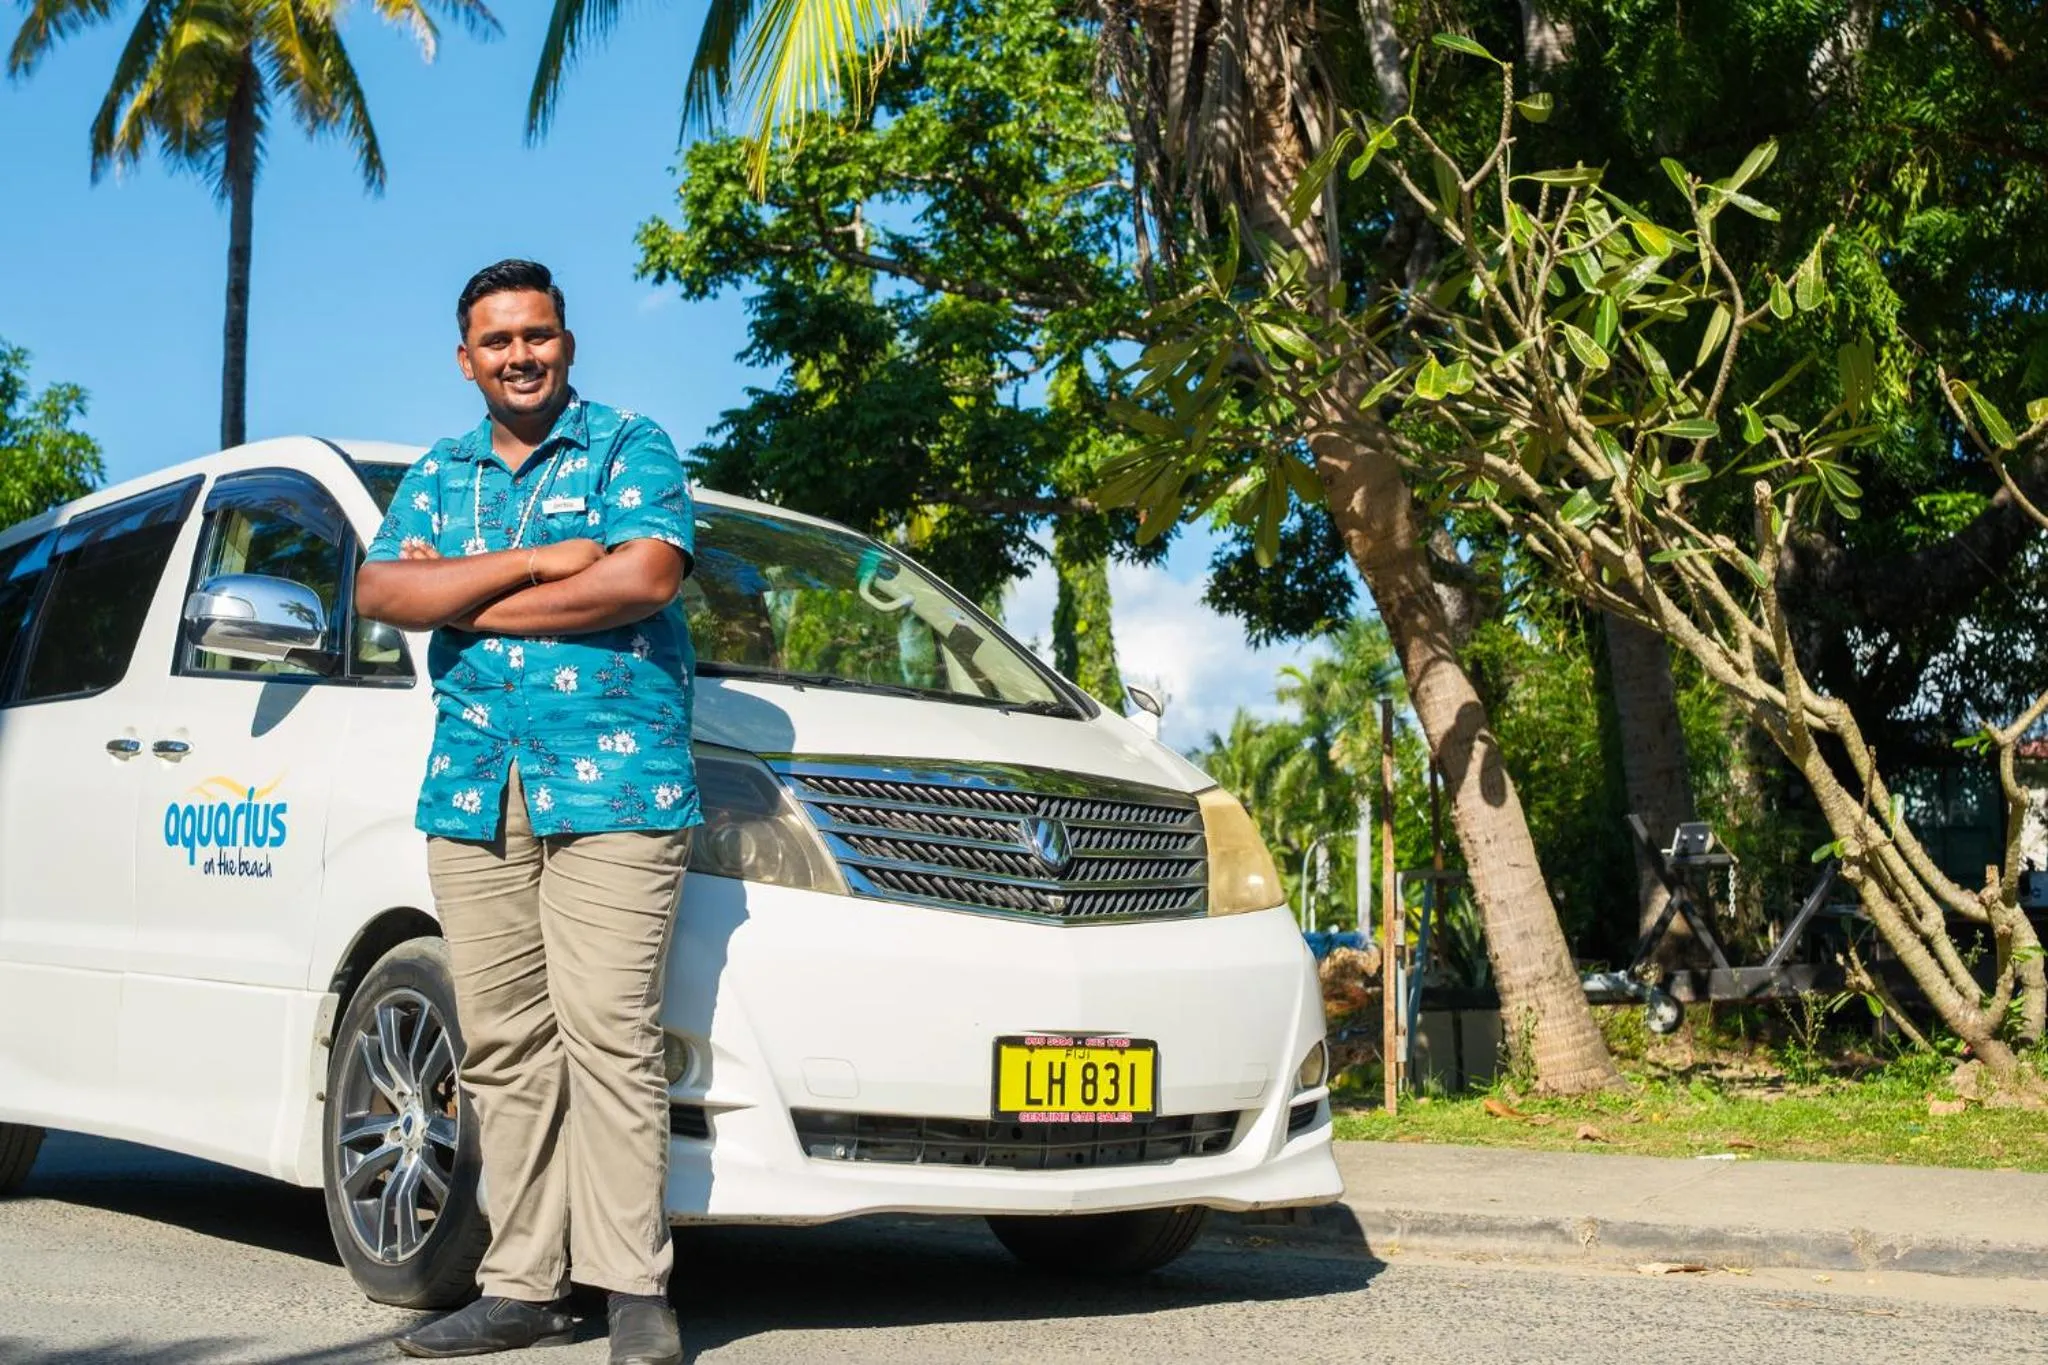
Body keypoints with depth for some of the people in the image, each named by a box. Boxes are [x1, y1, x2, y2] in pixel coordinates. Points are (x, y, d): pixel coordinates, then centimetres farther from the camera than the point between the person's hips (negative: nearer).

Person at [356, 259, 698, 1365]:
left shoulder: (630, 448, 7)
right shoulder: (439, 475, 20)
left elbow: (646, 576, -11)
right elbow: (379, 590, 4)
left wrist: (468, 603, -4)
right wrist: (534, 563, -8)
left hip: (609, 785, -5)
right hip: (473, 795, 5)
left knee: (607, 1032, -11)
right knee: (502, 1047, 3)